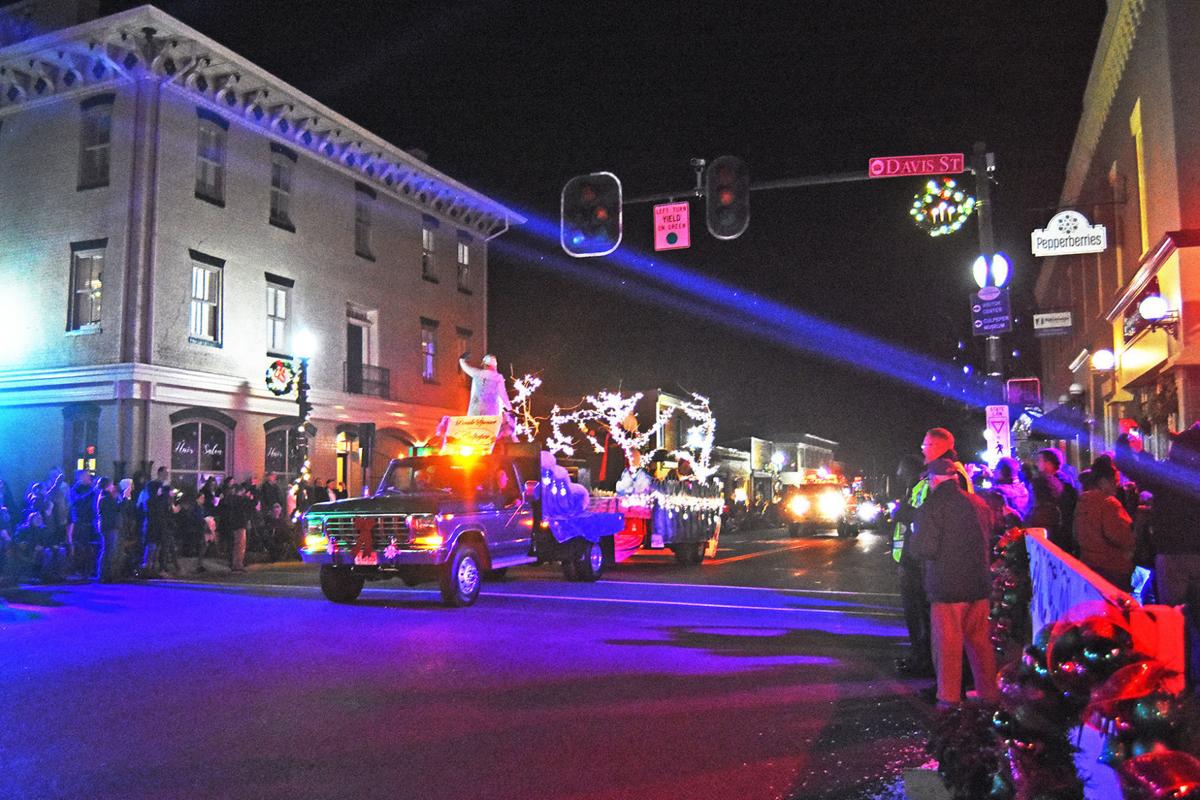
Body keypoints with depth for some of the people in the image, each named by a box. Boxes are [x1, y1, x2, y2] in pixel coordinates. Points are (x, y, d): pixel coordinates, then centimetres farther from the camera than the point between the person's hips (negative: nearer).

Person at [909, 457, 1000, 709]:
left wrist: (913, 536, 0)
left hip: (947, 587, -6)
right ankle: (988, 691, 26)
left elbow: (924, 549, -20)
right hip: (979, 584, 6)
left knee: (948, 643, 4)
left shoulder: (931, 507, -15)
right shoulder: (979, 503, 7)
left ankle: (949, 698, 11)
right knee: (980, 640, 17)